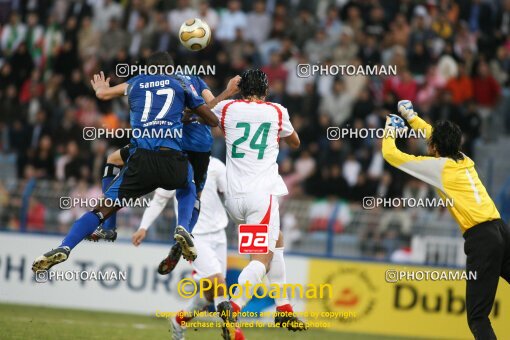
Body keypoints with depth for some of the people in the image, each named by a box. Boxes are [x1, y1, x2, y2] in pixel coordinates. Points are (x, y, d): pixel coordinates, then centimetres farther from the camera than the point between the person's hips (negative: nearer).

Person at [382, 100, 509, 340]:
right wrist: (411, 117, 51)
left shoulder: (438, 166, 2)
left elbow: (390, 154, 11)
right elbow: (437, 136, 42)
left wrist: (389, 130, 30)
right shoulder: (464, 160, 19)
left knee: (478, 317, -6)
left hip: (480, 238, -7)